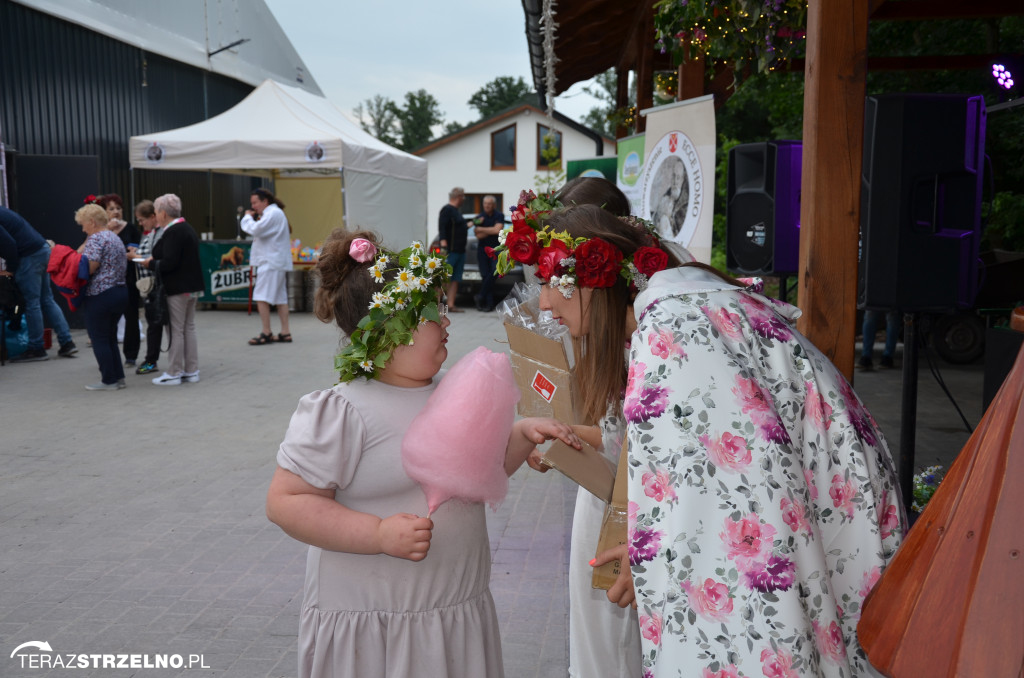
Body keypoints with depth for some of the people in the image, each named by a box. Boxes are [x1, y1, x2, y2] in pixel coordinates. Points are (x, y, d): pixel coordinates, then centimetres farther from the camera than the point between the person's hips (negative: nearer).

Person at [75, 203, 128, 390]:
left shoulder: (96, 238, -11)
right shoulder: (116, 238, 17)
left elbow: (90, 266, -20)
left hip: (100, 296, -9)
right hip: (121, 292, 9)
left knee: (99, 339, 0)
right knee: (111, 338, 15)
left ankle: (109, 380, 3)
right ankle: (118, 377, 16)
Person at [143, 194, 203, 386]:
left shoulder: (173, 232, -16)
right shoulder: (188, 229, 14)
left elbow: (169, 263, -23)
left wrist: (151, 264, -6)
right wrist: (155, 261, 14)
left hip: (176, 289, -10)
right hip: (192, 286, 10)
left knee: (175, 330, -3)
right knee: (189, 328, 12)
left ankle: (174, 373, 3)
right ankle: (191, 371, 17)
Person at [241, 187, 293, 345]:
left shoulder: (273, 213, -11)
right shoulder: (276, 213, 22)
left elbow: (256, 230, -21)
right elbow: (261, 232, 23)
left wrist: (247, 218, -4)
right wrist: (251, 219, 8)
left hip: (271, 262, -11)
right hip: (279, 262, 11)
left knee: (261, 297, -9)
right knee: (280, 298, 9)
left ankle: (266, 333, -6)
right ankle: (285, 333, 11)